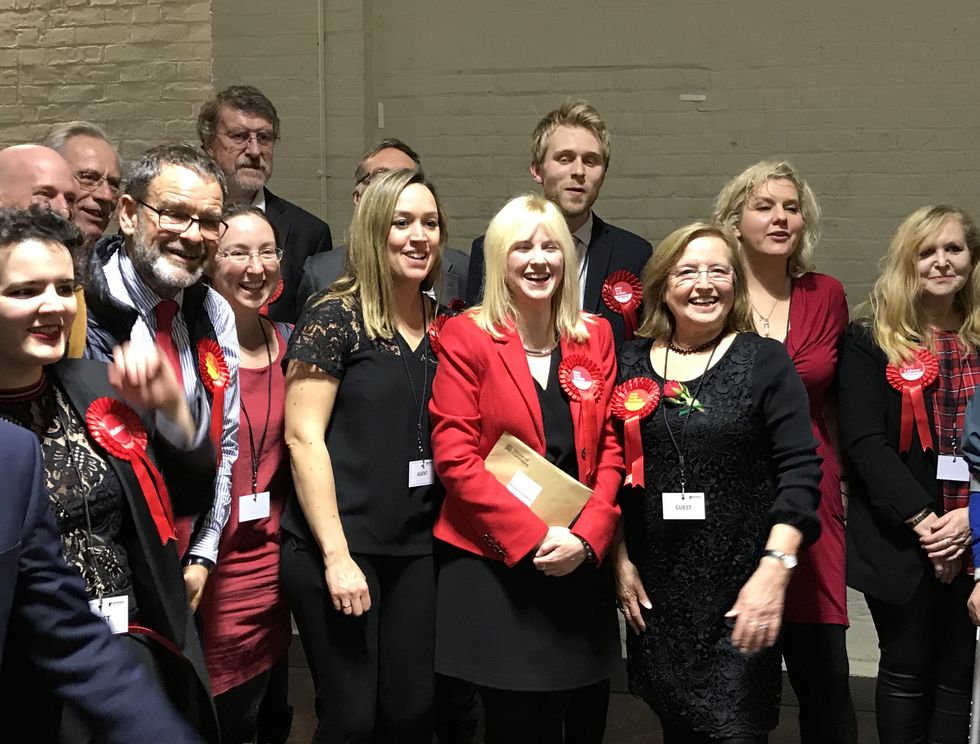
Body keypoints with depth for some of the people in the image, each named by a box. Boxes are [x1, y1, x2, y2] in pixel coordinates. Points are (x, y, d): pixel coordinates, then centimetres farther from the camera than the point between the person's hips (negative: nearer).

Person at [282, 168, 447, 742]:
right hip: (339, 546, -5)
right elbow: (303, 438, -12)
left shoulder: (443, 323, 8)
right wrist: (336, 555, -16)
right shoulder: (335, 317, -9)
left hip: (417, 546, 5)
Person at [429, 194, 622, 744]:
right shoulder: (467, 338, -5)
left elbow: (610, 449, 5)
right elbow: (455, 457, -11)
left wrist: (587, 537, -9)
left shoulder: (595, 337, 7)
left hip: (581, 564, 4)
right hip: (495, 565, -4)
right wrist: (535, 535, -15)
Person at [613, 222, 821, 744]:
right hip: (654, 587, 3)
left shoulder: (766, 361, -3)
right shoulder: (630, 363, 5)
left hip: (743, 588, -3)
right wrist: (620, 560, 4)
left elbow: (800, 469, -8)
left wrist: (775, 568, -17)